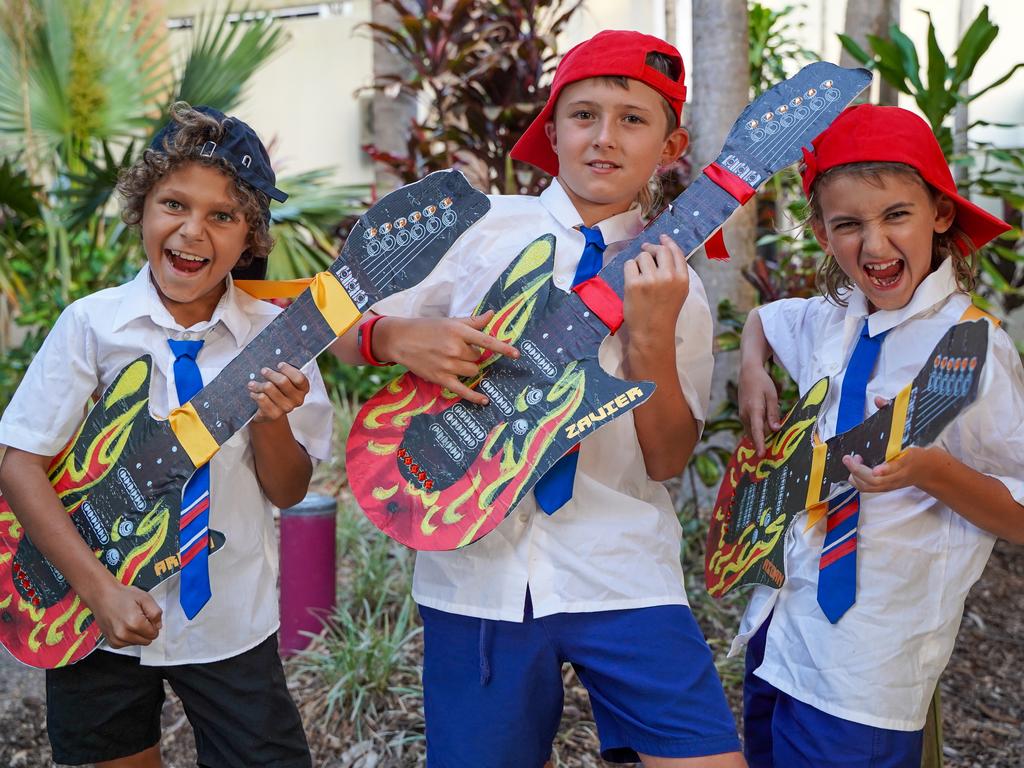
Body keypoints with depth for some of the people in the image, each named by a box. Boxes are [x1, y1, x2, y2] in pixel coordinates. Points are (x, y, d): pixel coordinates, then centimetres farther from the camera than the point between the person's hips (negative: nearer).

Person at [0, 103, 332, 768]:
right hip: (94, 619, 0)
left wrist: (271, 421, -21)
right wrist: (100, 591, -16)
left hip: (232, 623, 0)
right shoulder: (92, 324, -8)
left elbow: (287, 492, -1)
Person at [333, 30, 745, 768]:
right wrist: (401, 336, -15)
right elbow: (346, 331, 7)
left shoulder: (671, 282, 3)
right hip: (477, 569, 0)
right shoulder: (479, 229, 2)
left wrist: (653, 335, -16)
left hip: (621, 571, 0)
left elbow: (667, 459, -3)